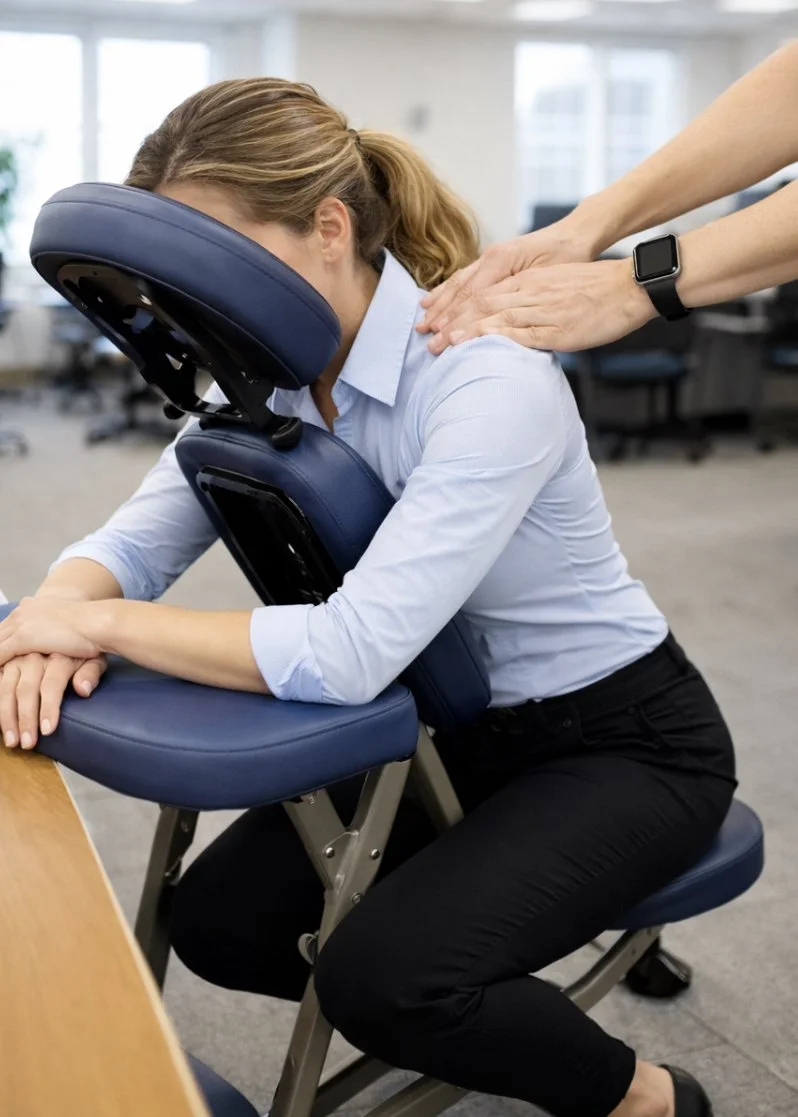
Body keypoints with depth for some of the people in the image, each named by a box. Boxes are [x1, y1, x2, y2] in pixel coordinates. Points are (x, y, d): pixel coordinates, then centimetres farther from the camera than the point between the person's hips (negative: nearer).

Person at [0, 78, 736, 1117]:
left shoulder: (489, 381, -30)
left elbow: (351, 650, -38)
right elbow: (134, 541, -5)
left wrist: (101, 624, -30)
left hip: (623, 742, -7)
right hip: (459, 731, 7)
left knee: (381, 976, -26)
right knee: (217, 923, 1)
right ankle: (466, 995, 25)